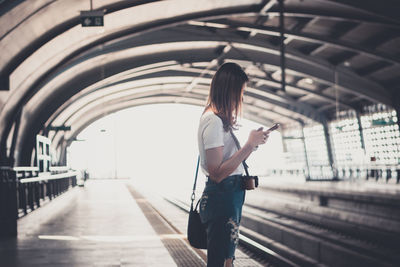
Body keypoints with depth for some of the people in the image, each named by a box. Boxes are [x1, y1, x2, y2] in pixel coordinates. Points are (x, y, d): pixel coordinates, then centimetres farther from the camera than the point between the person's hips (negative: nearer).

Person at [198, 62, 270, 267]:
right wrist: (250, 144, -18)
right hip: (221, 197, -10)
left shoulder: (220, 119, 15)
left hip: (230, 196, 10)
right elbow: (217, 173, -22)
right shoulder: (213, 120, -16)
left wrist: (253, 143, 8)